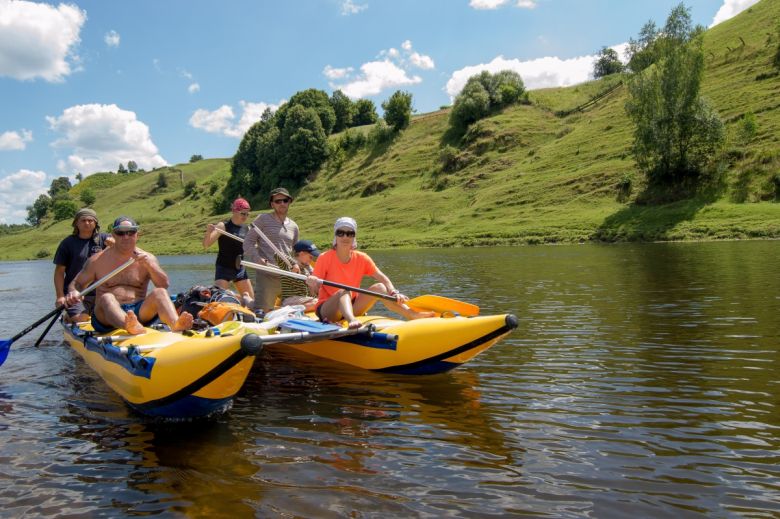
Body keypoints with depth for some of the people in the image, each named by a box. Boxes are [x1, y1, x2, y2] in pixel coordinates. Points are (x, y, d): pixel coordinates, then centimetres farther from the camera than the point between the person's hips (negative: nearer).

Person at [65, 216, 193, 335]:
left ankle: (175, 324, -55)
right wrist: (74, 293, -10)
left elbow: (164, 285, -2)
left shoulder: (148, 258, 10)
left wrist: (149, 265, -18)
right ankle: (131, 328, -65)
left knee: (159, 293, -24)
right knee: (107, 298, -32)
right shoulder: (97, 260, 8)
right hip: (106, 318, -1)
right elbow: (76, 283, 13)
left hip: (139, 313, 1)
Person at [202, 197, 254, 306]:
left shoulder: (246, 228, 7)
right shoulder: (223, 226, -10)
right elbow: (206, 245, -17)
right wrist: (208, 233, -36)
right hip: (224, 268, -6)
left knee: (250, 300, 8)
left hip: (240, 268, 6)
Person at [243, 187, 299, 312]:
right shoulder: (263, 219, 2)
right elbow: (248, 242, -2)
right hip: (267, 275, -5)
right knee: (262, 312, -11)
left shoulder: (293, 226, 16)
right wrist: (257, 258, -17)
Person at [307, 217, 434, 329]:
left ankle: (413, 316, -25)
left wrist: (394, 293, -24)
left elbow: (383, 279, -7)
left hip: (352, 307, 4)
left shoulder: (362, 258, -1)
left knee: (379, 287, -15)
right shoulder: (325, 258, -10)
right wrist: (312, 282, -36)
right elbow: (316, 287, -14)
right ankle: (351, 321, -62)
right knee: (344, 291, -33)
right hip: (326, 310, -4)